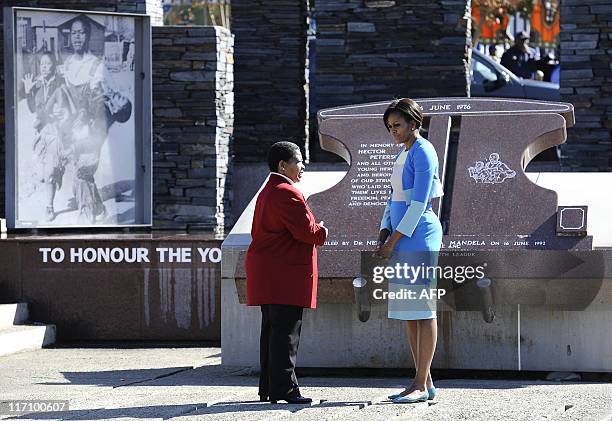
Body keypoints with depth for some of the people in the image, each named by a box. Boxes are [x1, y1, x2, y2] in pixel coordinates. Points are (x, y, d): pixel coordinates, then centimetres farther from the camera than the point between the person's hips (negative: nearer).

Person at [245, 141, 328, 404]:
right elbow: (307, 231, -20)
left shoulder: (267, 192, 20)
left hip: (266, 274, 10)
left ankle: (268, 388, 15)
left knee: (272, 330, 12)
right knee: (286, 331, -9)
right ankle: (284, 388, -11)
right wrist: (323, 232, 2)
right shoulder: (287, 194, -14)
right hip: (285, 274, -10)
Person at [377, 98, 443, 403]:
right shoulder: (402, 154, 18)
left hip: (419, 237, -10)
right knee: (409, 313, 9)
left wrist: (394, 241, -15)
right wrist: (384, 235, 5)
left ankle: (421, 385, -8)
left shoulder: (423, 152, -10)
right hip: (402, 238, 10)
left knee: (422, 310, -8)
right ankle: (425, 382, 12)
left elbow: (418, 203, -16)